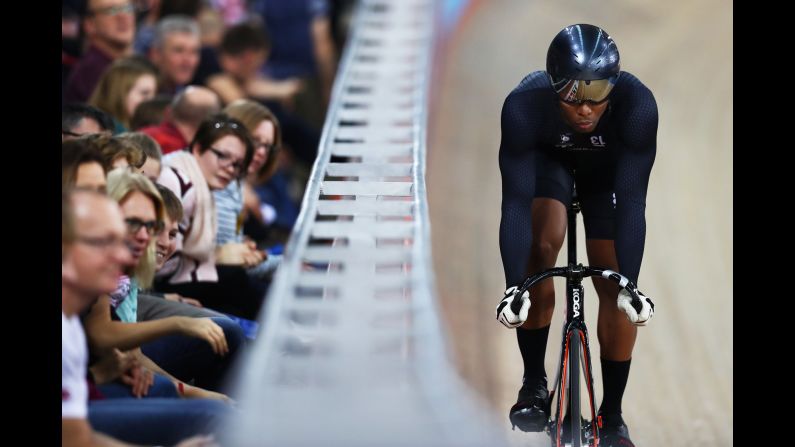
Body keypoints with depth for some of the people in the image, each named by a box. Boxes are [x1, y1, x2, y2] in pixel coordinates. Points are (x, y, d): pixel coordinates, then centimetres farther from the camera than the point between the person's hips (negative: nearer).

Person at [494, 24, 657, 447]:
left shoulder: (637, 106, -40)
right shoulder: (524, 105, -40)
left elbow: (632, 201, -39)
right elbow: (516, 201, -39)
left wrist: (630, 284, -46)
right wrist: (513, 286, -46)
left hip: (608, 169, 0)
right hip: (547, 159, 0)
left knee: (612, 286, -5)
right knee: (542, 246, -24)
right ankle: (534, 383, -9)